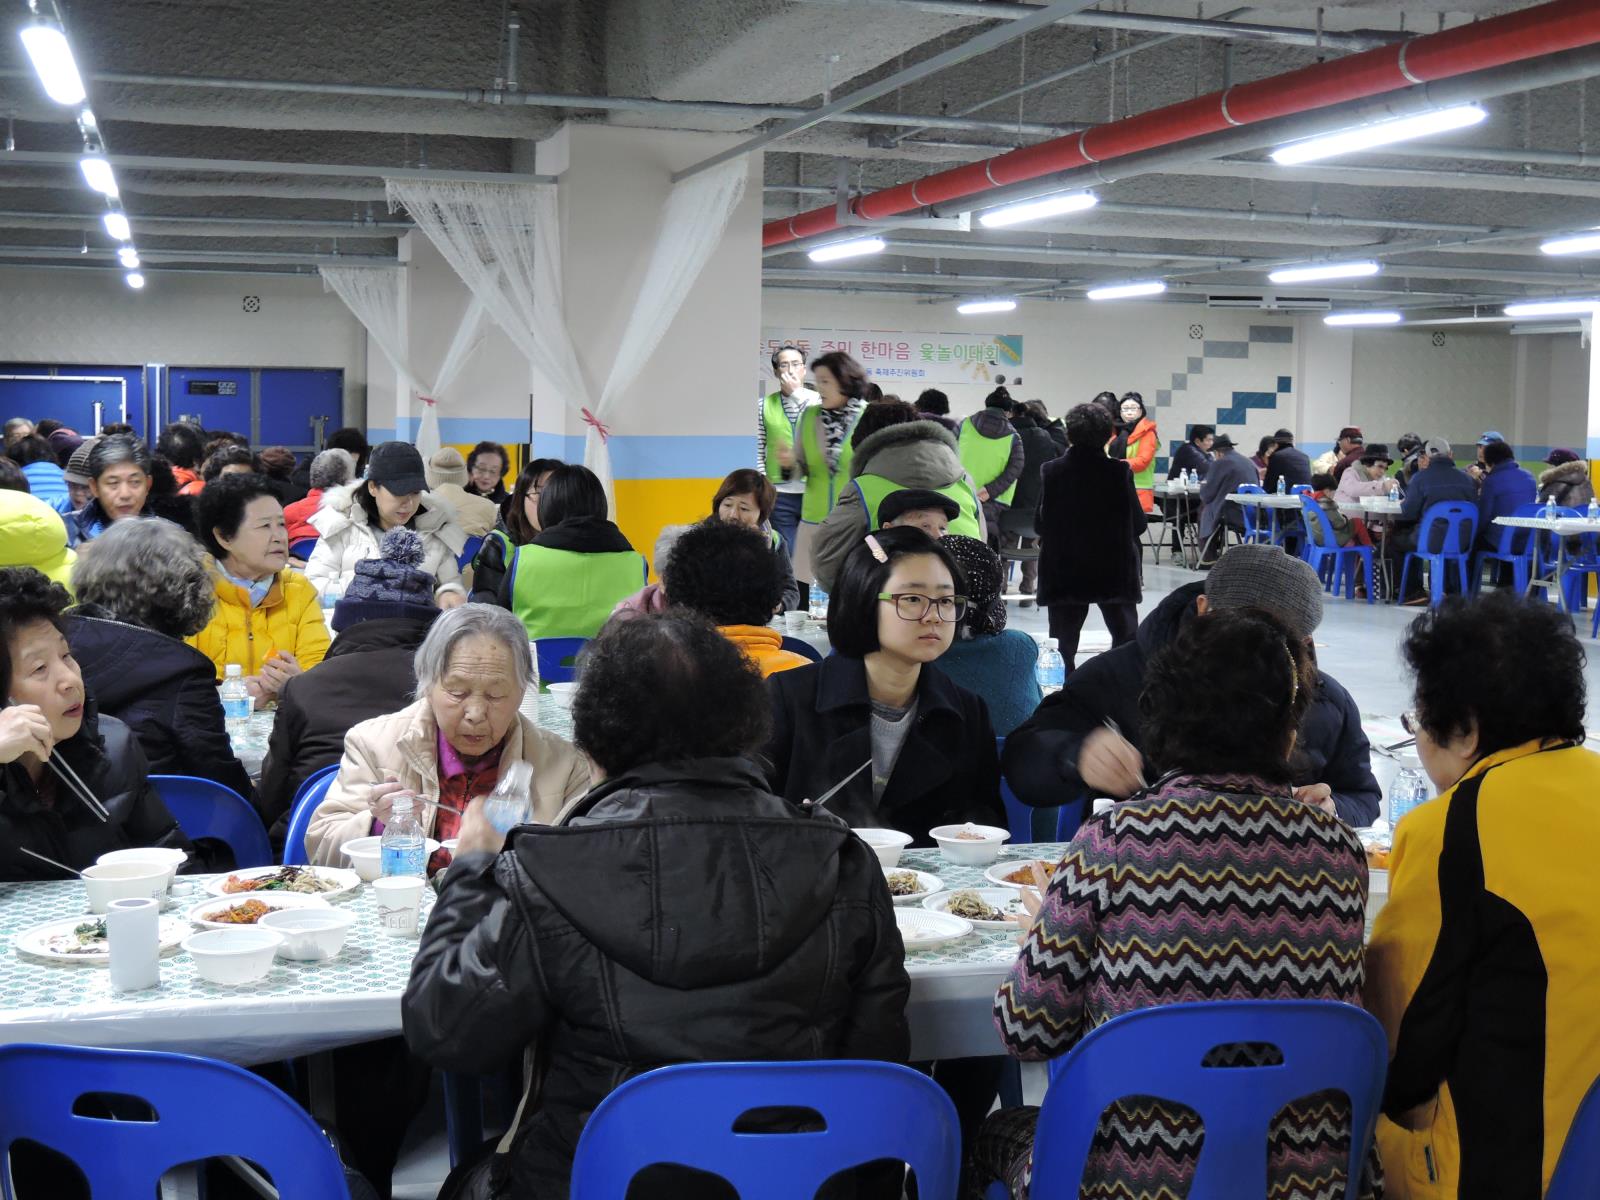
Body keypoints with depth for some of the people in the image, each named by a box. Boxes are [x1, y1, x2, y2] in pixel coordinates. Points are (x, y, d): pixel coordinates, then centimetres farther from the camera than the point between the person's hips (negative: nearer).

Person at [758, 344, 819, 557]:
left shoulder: (817, 401, 4)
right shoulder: (766, 405, 6)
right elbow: (759, 450, 7)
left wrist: (797, 394, -12)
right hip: (779, 493, 1)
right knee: (784, 557, 3)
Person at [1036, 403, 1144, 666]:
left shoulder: (1052, 471, -8)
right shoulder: (1118, 472, -10)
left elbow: (1040, 524, -2)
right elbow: (1139, 524, -4)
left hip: (1063, 572, 0)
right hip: (1114, 571, 0)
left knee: (1063, 644, 5)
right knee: (1128, 643, 15)